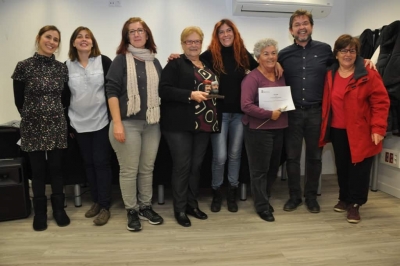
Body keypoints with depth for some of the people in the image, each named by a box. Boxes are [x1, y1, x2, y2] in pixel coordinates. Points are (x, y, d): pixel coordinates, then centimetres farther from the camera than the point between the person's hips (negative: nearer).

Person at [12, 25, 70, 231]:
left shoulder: (61, 68, 4)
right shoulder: (24, 66, -5)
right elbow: (19, 100, 0)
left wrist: (55, 114, 10)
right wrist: (33, 115, 9)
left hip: (57, 125, 2)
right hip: (33, 127, -2)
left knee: (56, 168, 9)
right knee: (38, 170, 8)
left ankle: (59, 208, 24)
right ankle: (40, 211, 23)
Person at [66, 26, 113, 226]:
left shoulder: (104, 61, -3)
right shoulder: (67, 66, 5)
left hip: (101, 121, -3)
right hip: (79, 123, 4)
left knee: (101, 162, 0)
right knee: (88, 163, 10)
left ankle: (105, 206, 8)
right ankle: (96, 201, 24)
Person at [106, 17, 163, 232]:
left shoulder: (154, 62, 12)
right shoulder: (121, 60, -2)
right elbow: (112, 91, -9)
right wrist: (117, 123, -14)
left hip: (152, 124, 4)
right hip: (128, 123, -4)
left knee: (148, 168, 11)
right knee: (129, 170, 3)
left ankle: (145, 206, 25)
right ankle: (132, 211, 17)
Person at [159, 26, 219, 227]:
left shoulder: (207, 65, 17)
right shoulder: (175, 64, -2)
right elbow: (164, 90, -14)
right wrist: (191, 95, -22)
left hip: (203, 124, 6)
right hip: (180, 124, -6)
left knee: (196, 165, 12)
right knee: (182, 166, 0)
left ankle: (192, 204, 27)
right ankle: (179, 209, 14)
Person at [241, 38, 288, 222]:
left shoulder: (281, 76, 10)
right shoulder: (252, 78, -12)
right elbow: (246, 105, -21)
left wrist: (284, 109, 1)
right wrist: (269, 114, -23)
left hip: (278, 129, 7)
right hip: (258, 129, -7)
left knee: (273, 167, 16)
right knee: (260, 169, 4)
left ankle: (263, 198, 35)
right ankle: (262, 206, 18)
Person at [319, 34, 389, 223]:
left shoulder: (368, 75, -8)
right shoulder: (330, 76, 7)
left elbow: (381, 102, -10)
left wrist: (378, 128, -17)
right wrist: (324, 127, 8)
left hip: (360, 132, -4)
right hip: (338, 130, 5)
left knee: (359, 167, 2)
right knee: (342, 166, 14)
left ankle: (355, 204, 16)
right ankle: (344, 198, 32)